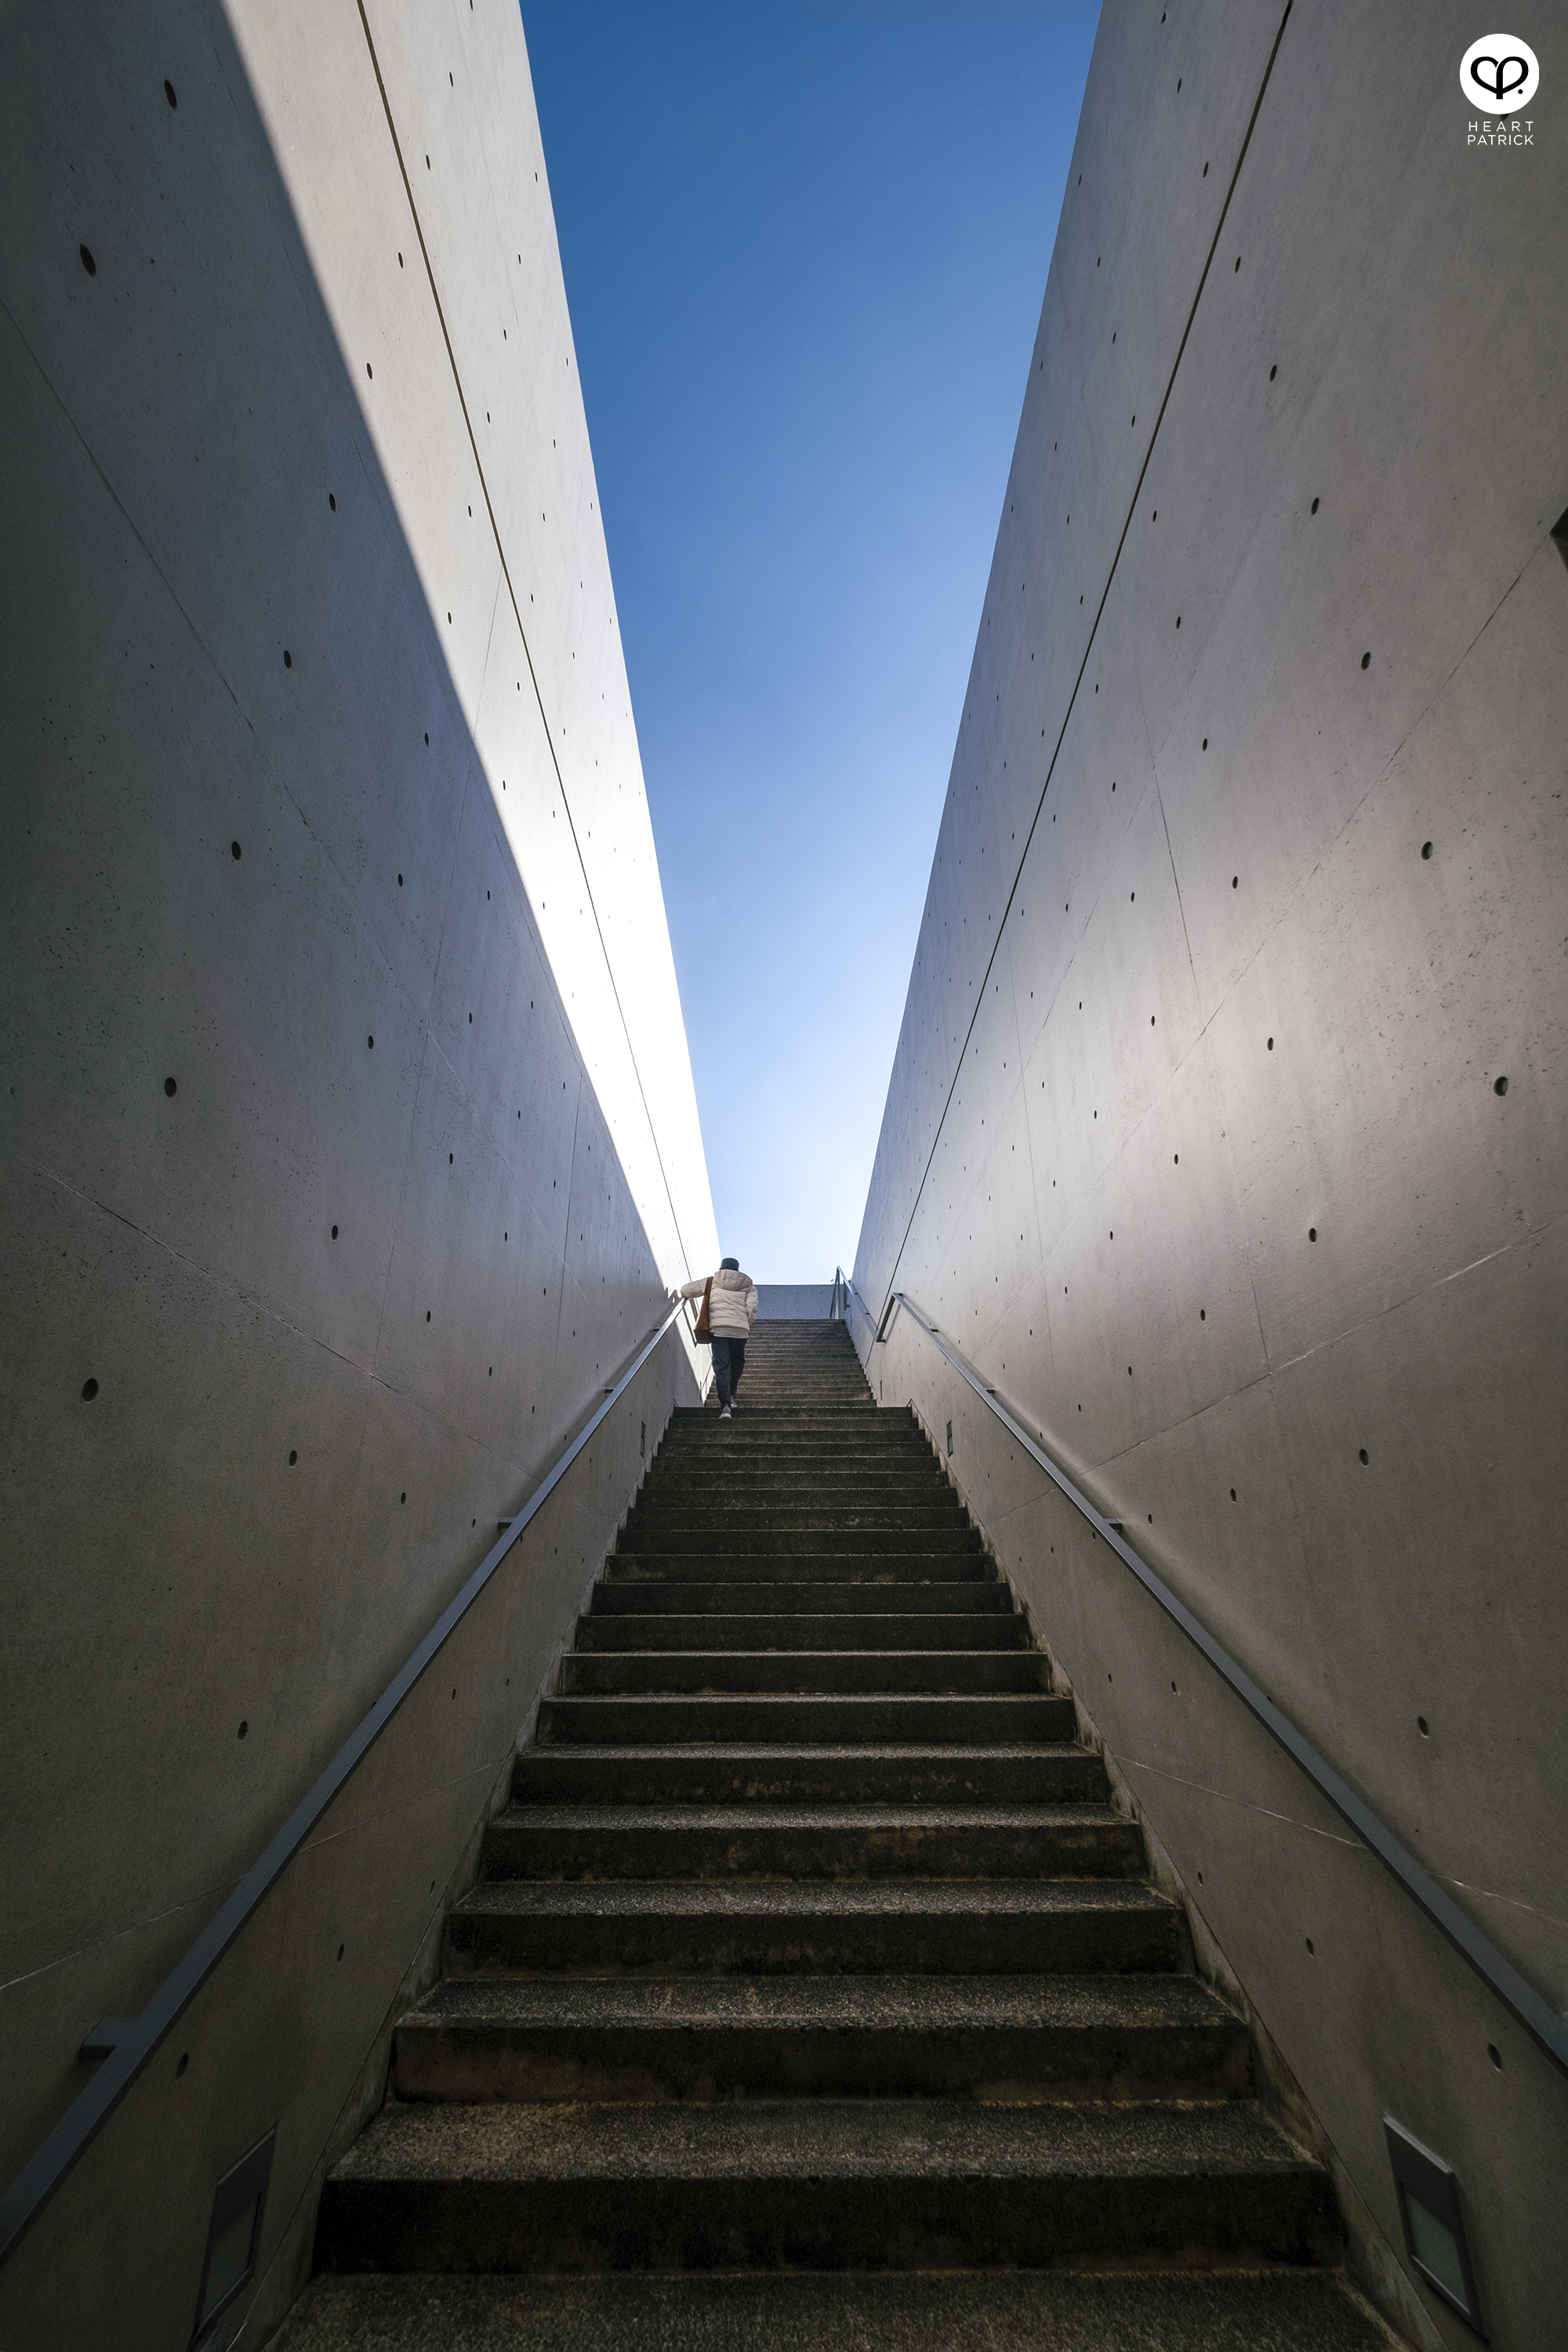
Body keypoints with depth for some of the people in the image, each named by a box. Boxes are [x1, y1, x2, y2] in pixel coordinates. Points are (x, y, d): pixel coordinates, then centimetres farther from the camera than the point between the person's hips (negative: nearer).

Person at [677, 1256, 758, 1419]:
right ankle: (731, 1396, 19)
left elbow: (686, 1290, 12)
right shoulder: (748, 1286, 15)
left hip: (719, 1328, -1)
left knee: (721, 1366, -5)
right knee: (736, 1363, 21)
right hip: (740, 1329, 1)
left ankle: (725, 1404, -17)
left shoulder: (711, 1282, 13)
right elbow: (751, 1310, 1)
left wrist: (685, 1295, 36)